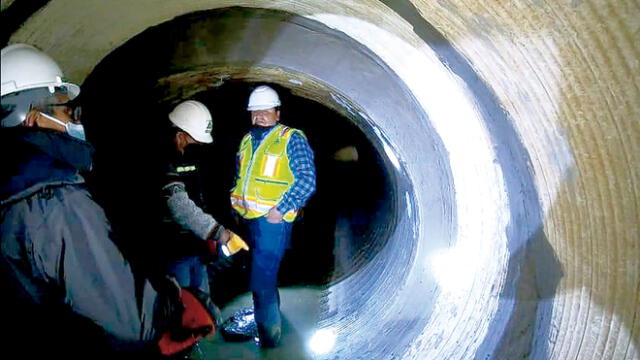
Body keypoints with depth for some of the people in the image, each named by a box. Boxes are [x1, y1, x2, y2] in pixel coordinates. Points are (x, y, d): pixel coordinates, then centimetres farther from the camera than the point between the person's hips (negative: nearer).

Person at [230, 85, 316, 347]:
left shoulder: (291, 139, -9)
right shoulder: (247, 140, 13)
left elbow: (307, 180, -16)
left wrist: (281, 209, -20)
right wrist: (236, 202, 14)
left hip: (272, 221, -7)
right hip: (248, 219, 8)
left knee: (262, 283, -8)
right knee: (263, 278, 20)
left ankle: (269, 341, 8)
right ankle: (270, 326, 38)